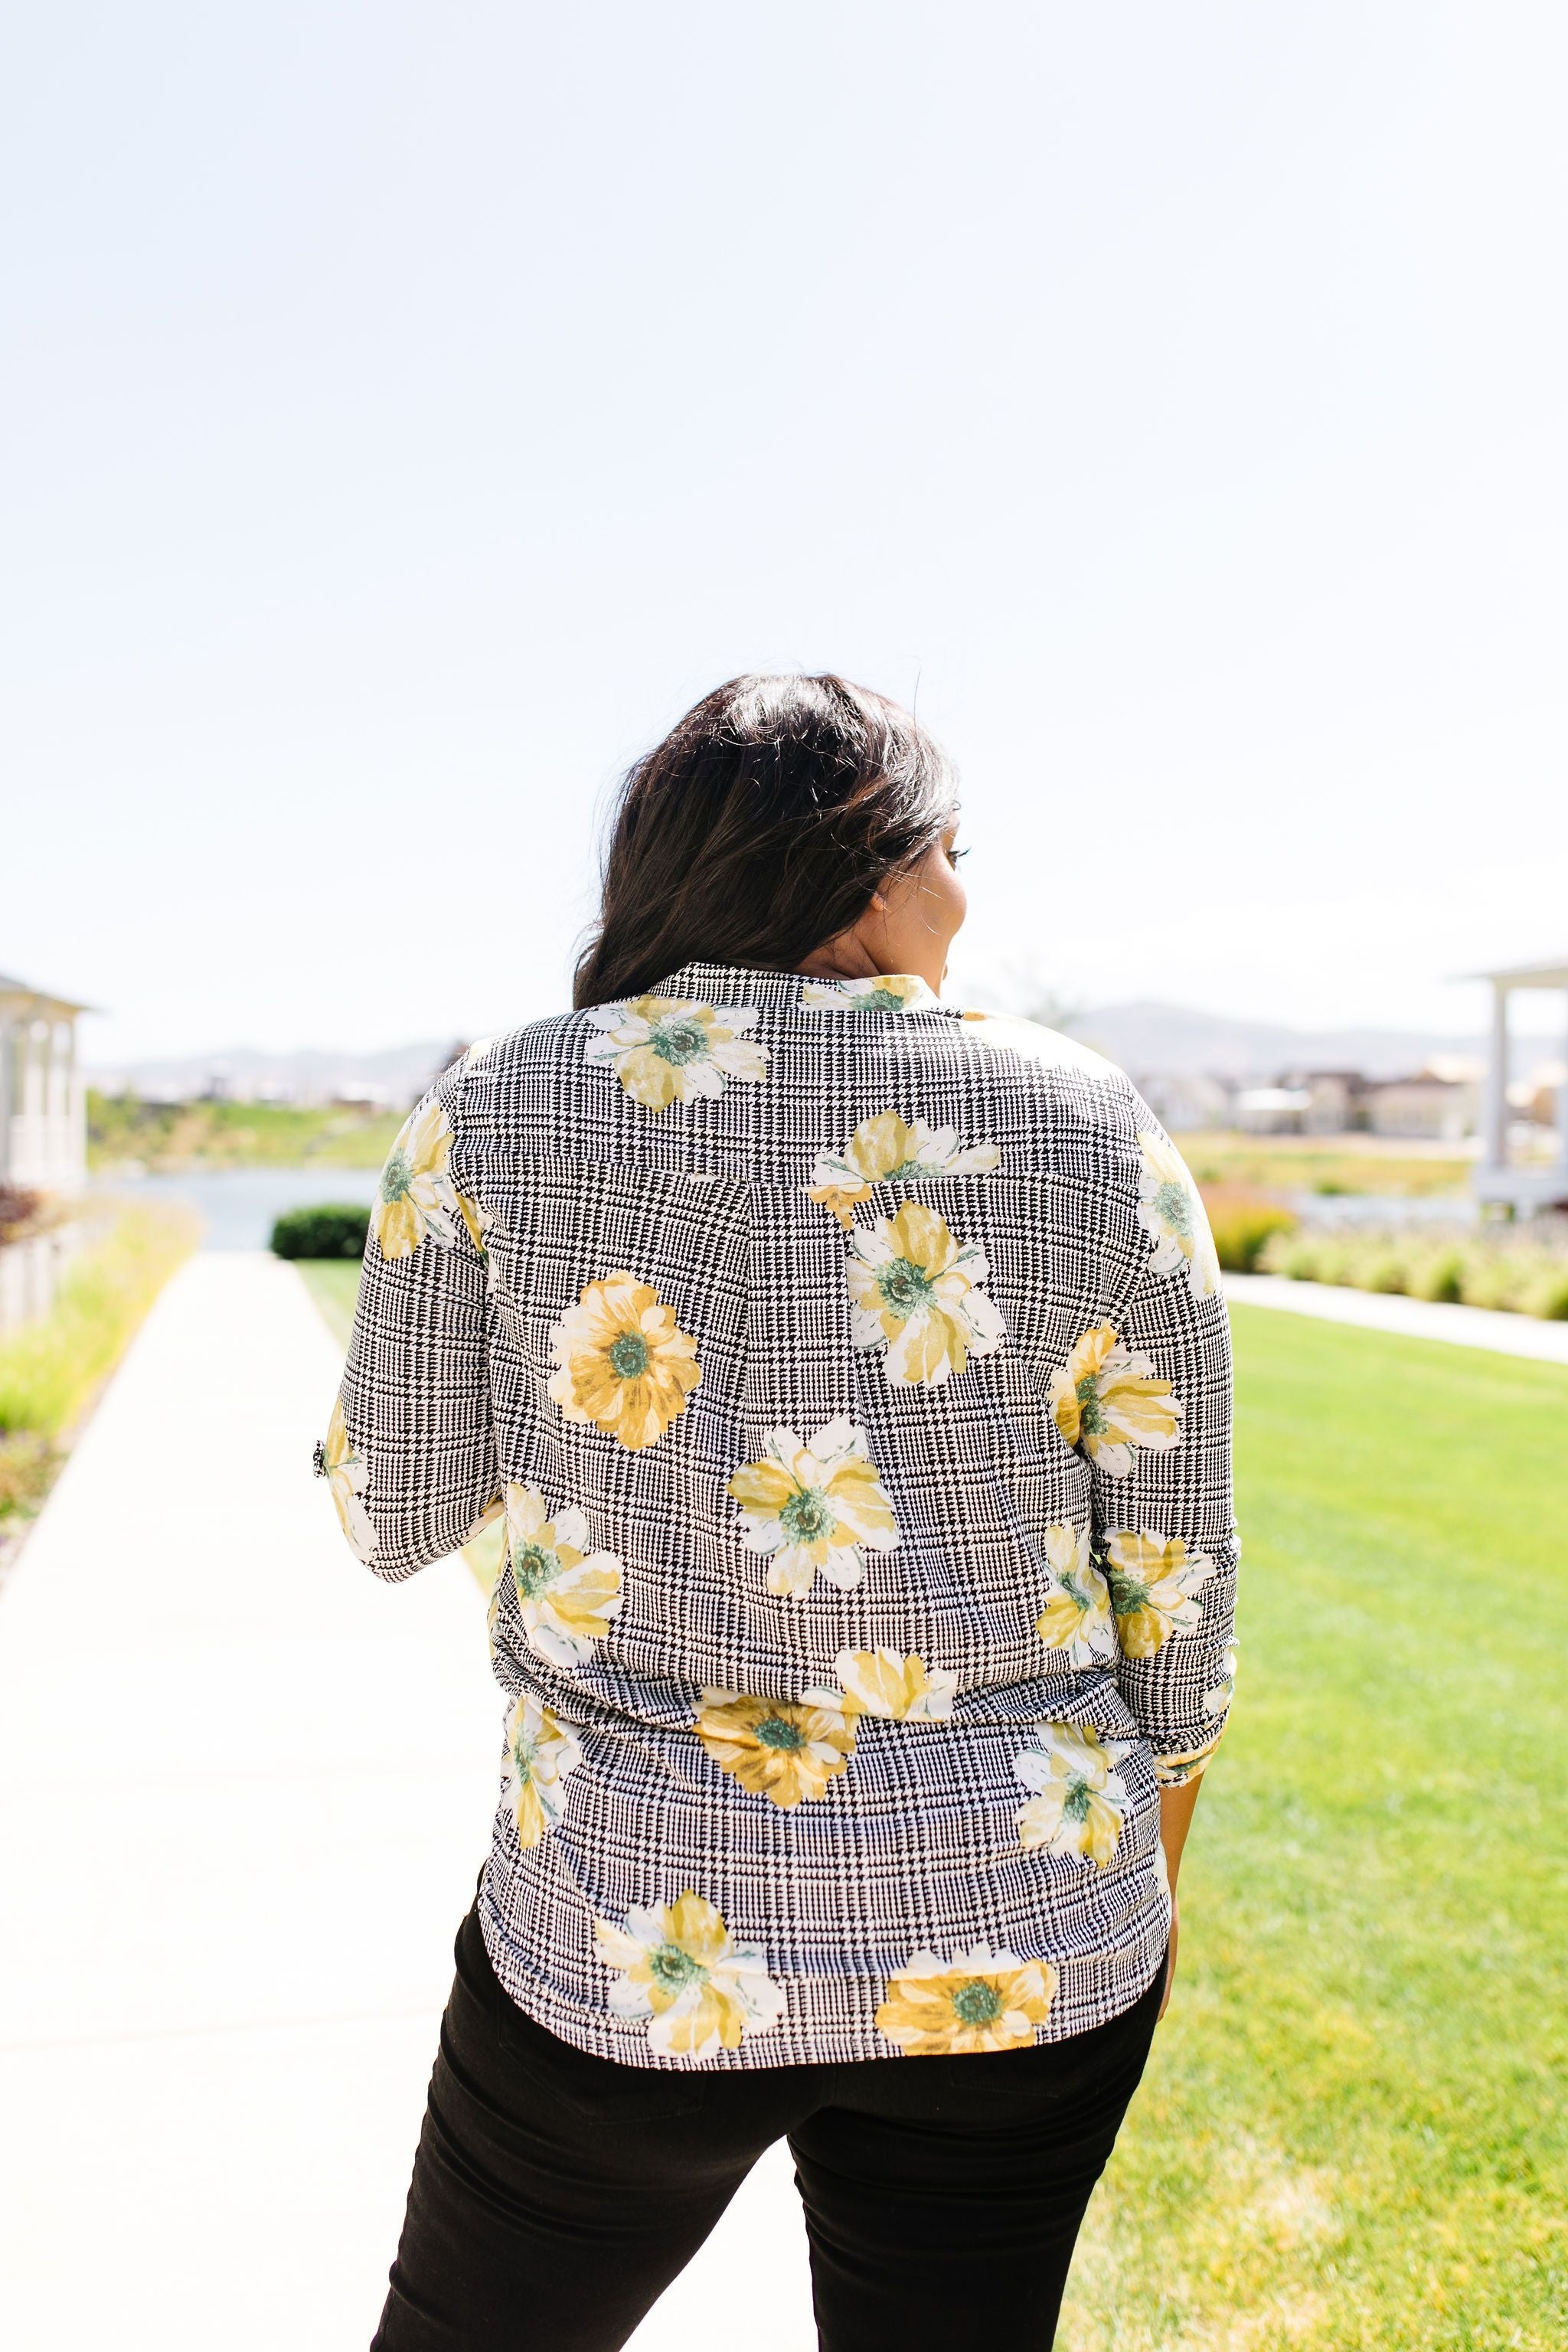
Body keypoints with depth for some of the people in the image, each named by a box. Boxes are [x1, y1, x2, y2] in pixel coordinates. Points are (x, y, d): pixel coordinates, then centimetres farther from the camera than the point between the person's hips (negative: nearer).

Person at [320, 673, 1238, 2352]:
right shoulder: (1090, 1135, -7)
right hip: (1018, 1952, 2)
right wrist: (1149, 1860, 16)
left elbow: (391, 1515, 0)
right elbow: (1172, 1580, -1)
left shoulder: (500, 1112, -9)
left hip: (631, 1947, 0)